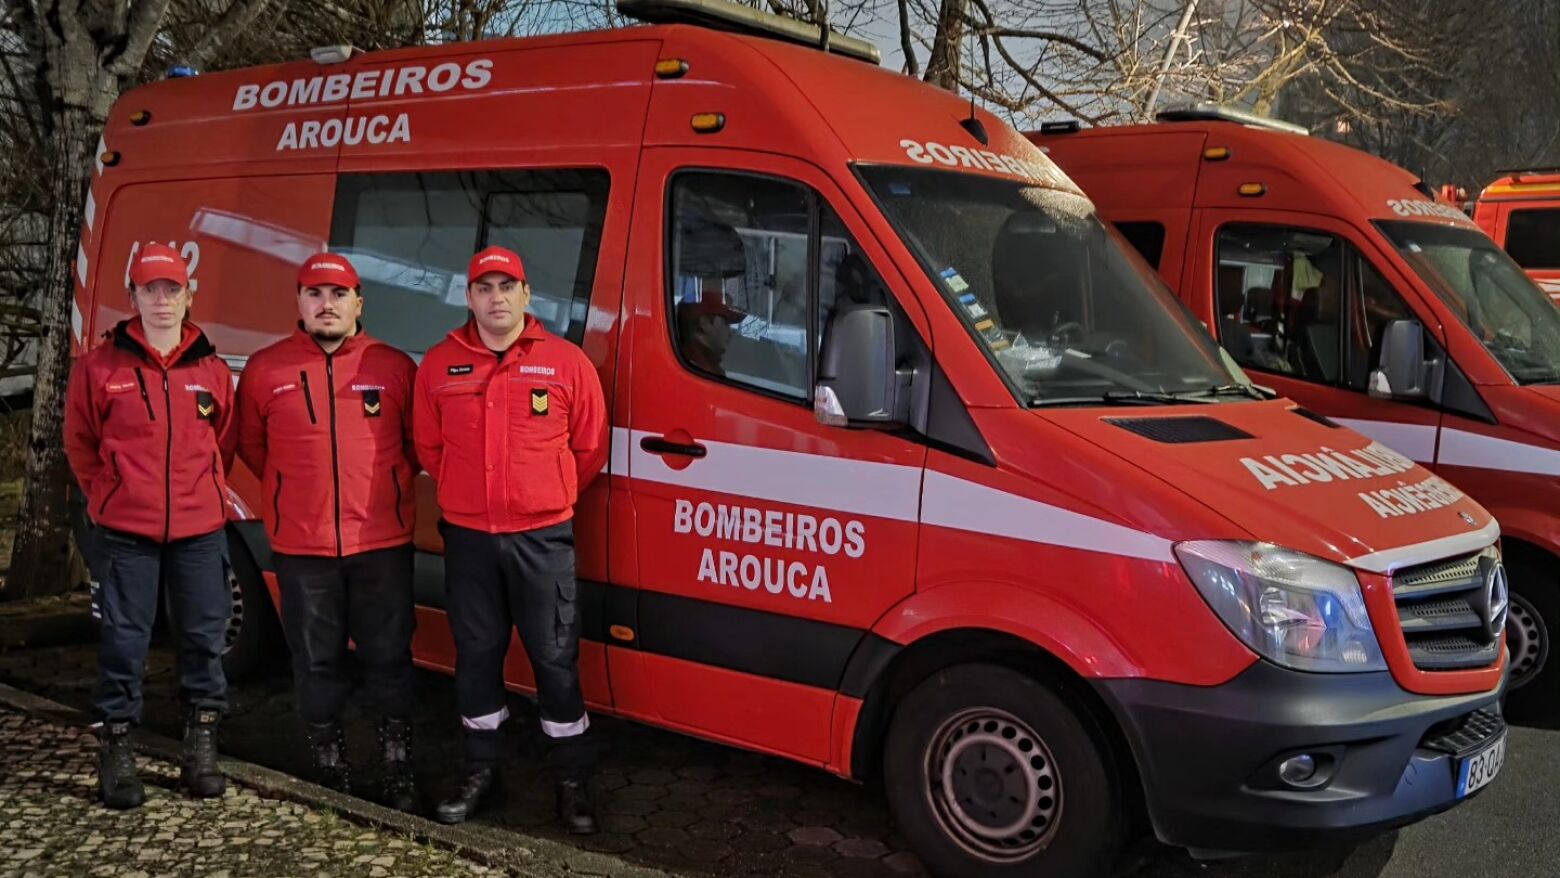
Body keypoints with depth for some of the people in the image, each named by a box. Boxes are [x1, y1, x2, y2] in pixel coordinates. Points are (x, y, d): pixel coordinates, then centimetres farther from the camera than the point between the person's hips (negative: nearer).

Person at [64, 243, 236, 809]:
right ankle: (116, 751, 14)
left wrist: (209, 492, 10)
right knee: (124, 641, 2)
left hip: (200, 529, 2)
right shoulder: (100, 367, 0)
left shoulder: (213, 371, 6)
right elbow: (80, 442, 9)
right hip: (128, 530, -2)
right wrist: (105, 497, 6)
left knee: (205, 637, 6)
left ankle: (201, 747, 18)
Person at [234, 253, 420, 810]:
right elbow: (251, 446, 13)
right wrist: (297, 491, 12)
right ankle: (328, 763, 25)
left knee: (389, 656, 6)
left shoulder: (394, 367, 2)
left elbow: (418, 441, 13)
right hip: (302, 546, 1)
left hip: (383, 542, 0)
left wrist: (386, 487, 8)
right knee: (317, 660, 10)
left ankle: (398, 770, 17)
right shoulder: (265, 370, 3)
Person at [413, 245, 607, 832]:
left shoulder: (566, 362, -2)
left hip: (542, 537, -2)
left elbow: (589, 449, 5)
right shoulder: (439, 364, 4)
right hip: (467, 537, 2)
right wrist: (466, 494, 14)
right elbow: (427, 447, 13)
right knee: (476, 655, 12)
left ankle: (572, 780, 13)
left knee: (555, 659, 2)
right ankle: (479, 768, 27)